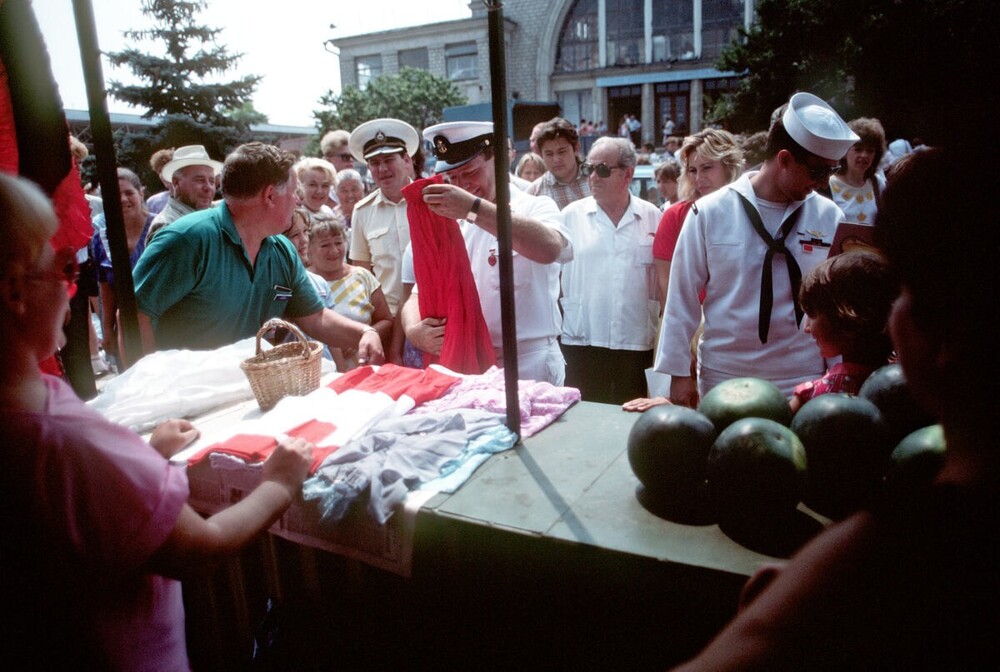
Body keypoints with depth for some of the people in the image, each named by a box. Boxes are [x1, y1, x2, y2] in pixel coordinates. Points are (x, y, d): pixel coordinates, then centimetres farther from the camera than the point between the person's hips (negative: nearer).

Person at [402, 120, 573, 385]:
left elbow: (549, 248, -29)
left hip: (529, 367, -4)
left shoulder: (536, 208, -4)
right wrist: (414, 330, -18)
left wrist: (473, 208, -37)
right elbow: (421, 293, 6)